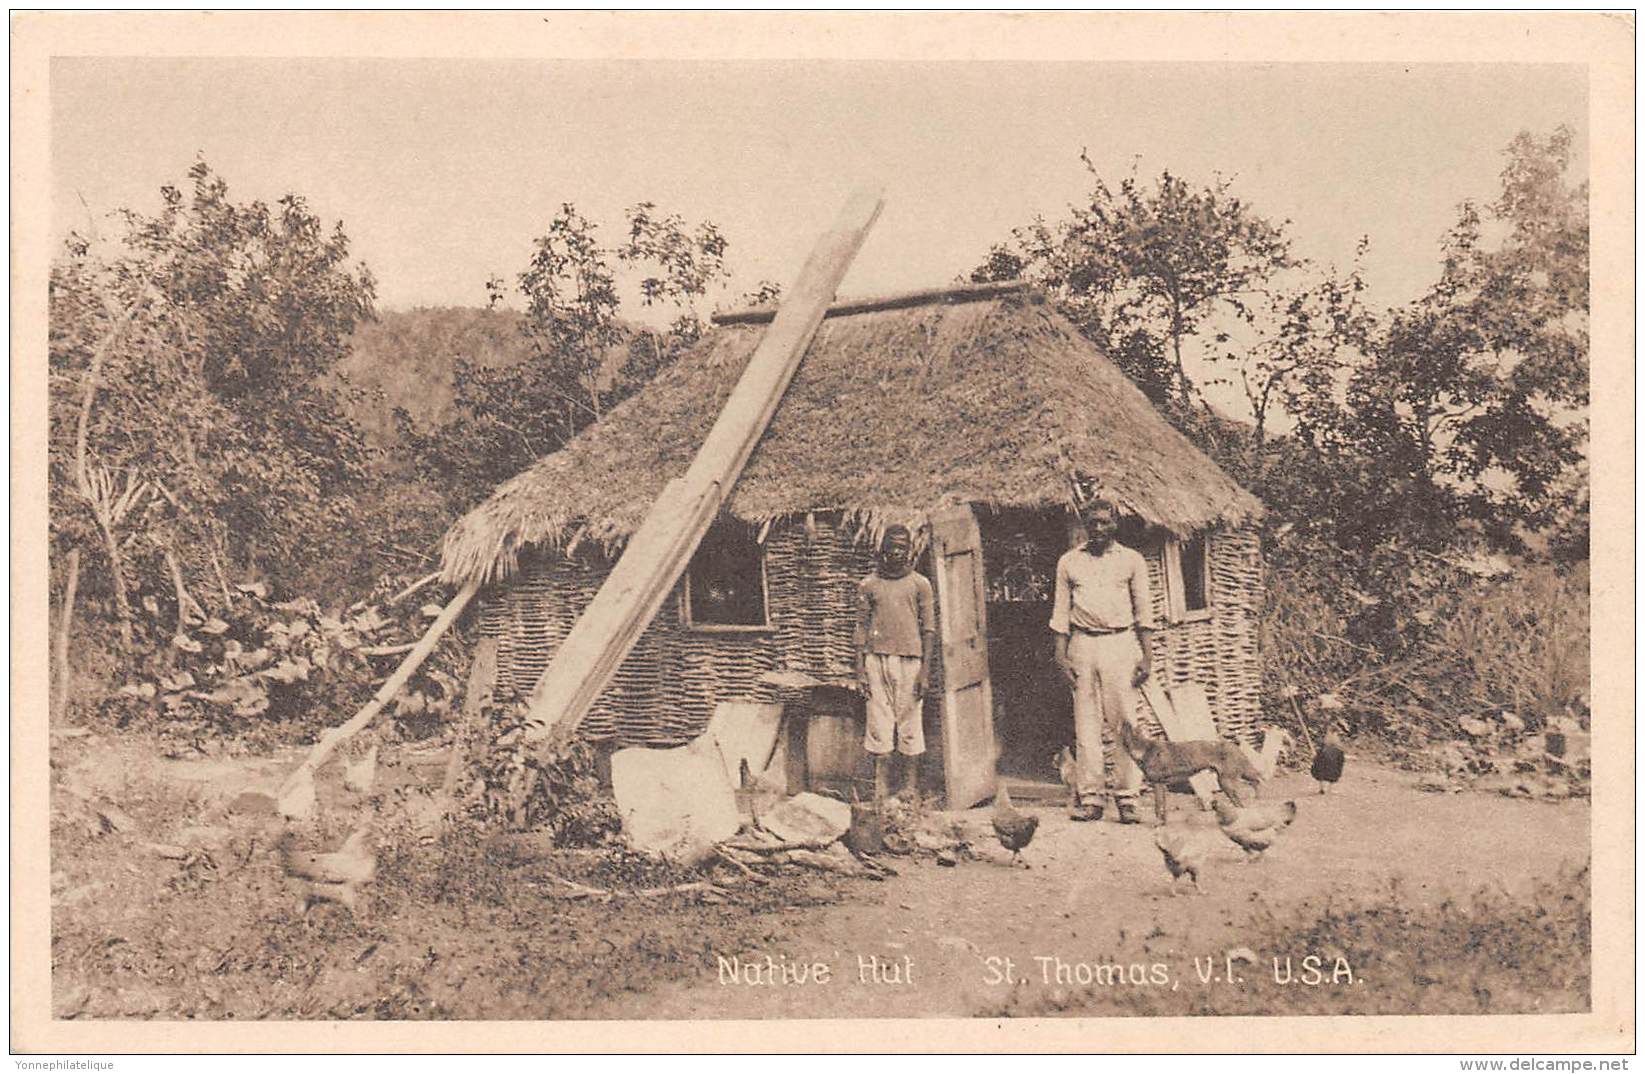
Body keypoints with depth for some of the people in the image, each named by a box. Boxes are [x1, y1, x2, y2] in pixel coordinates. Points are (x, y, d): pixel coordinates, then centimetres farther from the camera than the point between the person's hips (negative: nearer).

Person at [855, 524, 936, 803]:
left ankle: (911, 787, 6)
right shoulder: (868, 585, 10)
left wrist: (926, 669, -3)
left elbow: (929, 628, 4)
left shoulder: (919, 584, 6)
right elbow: (861, 626, 10)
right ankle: (881, 788, 5)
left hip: (909, 659, -1)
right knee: (879, 722, 0)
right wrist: (860, 668, 2)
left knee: (910, 723, 0)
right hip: (876, 658, 1)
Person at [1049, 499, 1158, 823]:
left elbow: (1144, 610, 7)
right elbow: (1061, 611, 11)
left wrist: (1147, 656, 0)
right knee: (1086, 723, 0)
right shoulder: (1069, 561, 11)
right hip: (1083, 644, 1)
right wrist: (1061, 653, 2)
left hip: (1121, 643, -1)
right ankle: (1089, 797, 3)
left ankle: (1127, 797, 0)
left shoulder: (1131, 560, 8)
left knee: (1124, 722, -4)